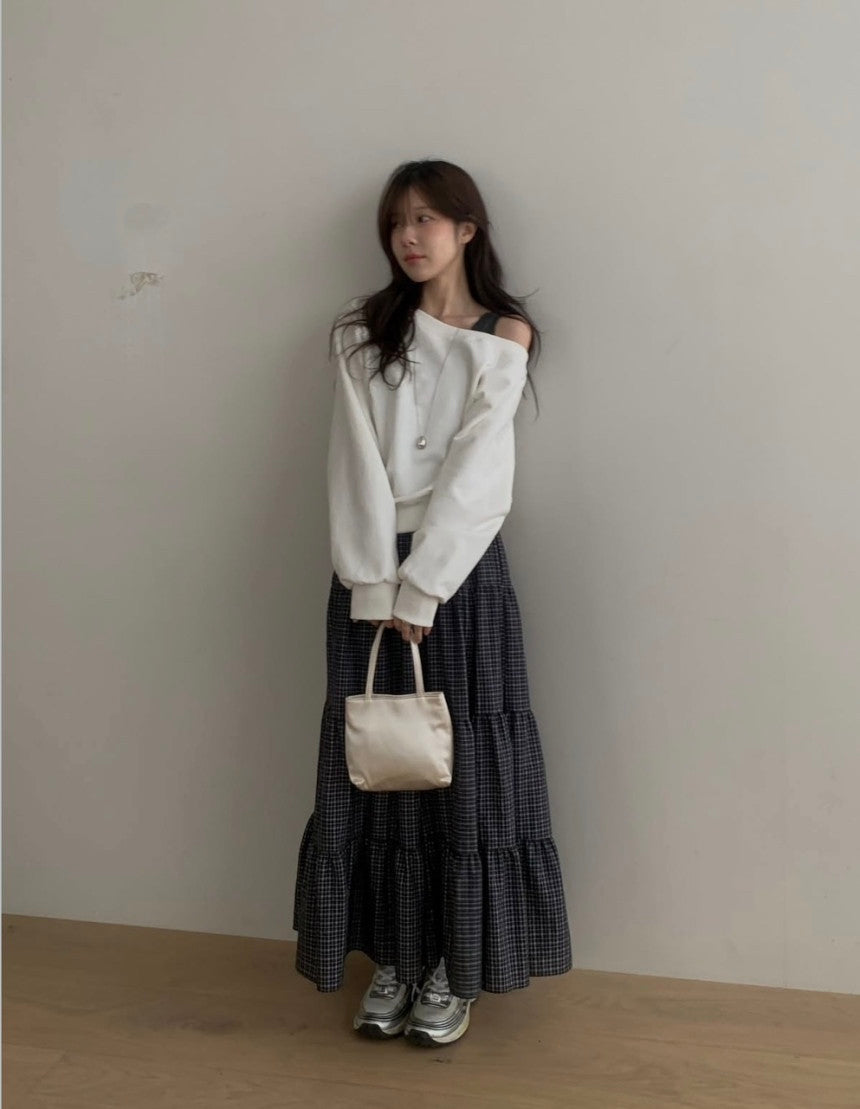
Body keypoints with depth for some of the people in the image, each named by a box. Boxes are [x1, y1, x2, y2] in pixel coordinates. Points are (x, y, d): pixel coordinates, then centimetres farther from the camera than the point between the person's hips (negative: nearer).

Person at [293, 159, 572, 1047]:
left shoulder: (504, 336, 2)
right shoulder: (362, 333, 8)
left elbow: (474, 470, -8)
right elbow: (358, 463, -3)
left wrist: (422, 586, -14)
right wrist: (375, 583, -13)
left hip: (462, 567, -2)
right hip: (371, 571, 2)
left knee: (462, 764, 1)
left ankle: (455, 969, 16)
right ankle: (391, 958, 20)